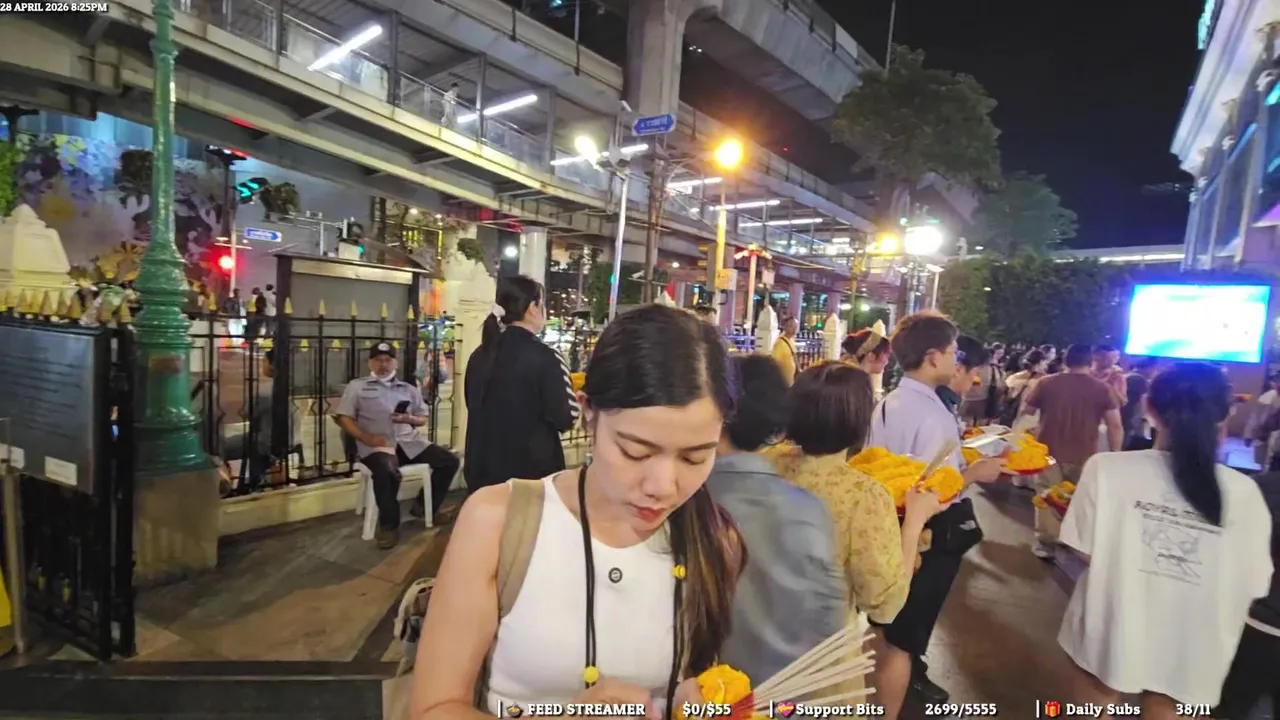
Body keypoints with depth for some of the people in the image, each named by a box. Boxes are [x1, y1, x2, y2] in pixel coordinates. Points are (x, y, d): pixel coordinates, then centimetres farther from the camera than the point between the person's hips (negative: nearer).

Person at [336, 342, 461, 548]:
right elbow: (344, 418, 3)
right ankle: (389, 525, -18)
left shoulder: (409, 389, 22)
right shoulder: (357, 386, 12)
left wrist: (409, 419, -3)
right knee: (387, 470, -38)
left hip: (410, 441, 5)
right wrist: (366, 438, -13)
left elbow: (423, 419, 22)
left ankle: (427, 506, 8)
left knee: (449, 461, -12)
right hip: (377, 444, -4)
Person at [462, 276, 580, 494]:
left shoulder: (480, 355, 3)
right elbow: (565, 418, -15)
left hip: (484, 466, 6)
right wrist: (578, 404, 5)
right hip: (532, 467, -6)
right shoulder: (546, 358, -17)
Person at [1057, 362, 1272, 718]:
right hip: (1188, 646, 2)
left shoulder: (1108, 467, -19)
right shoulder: (1244, 492, -12)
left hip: (1110, 632, -1)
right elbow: (1252, 586, -5)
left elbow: (1086, 551, -15)